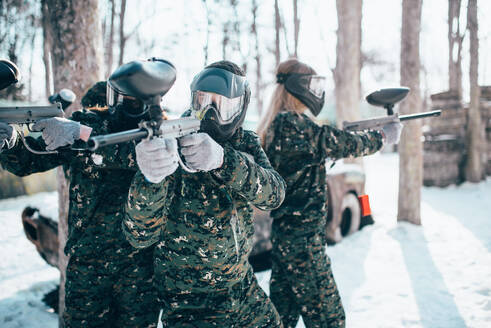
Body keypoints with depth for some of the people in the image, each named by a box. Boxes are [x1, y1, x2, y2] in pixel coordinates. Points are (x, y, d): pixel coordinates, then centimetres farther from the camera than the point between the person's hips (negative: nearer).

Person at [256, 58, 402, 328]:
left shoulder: (276, 126, 11)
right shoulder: (294, 124, -18)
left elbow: (322, 147, 18)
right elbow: (345, 144, -15)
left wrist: (338, 134, 5)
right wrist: (383, 136, -1)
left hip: (285, 233, 10)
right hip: (303, 238, -10)